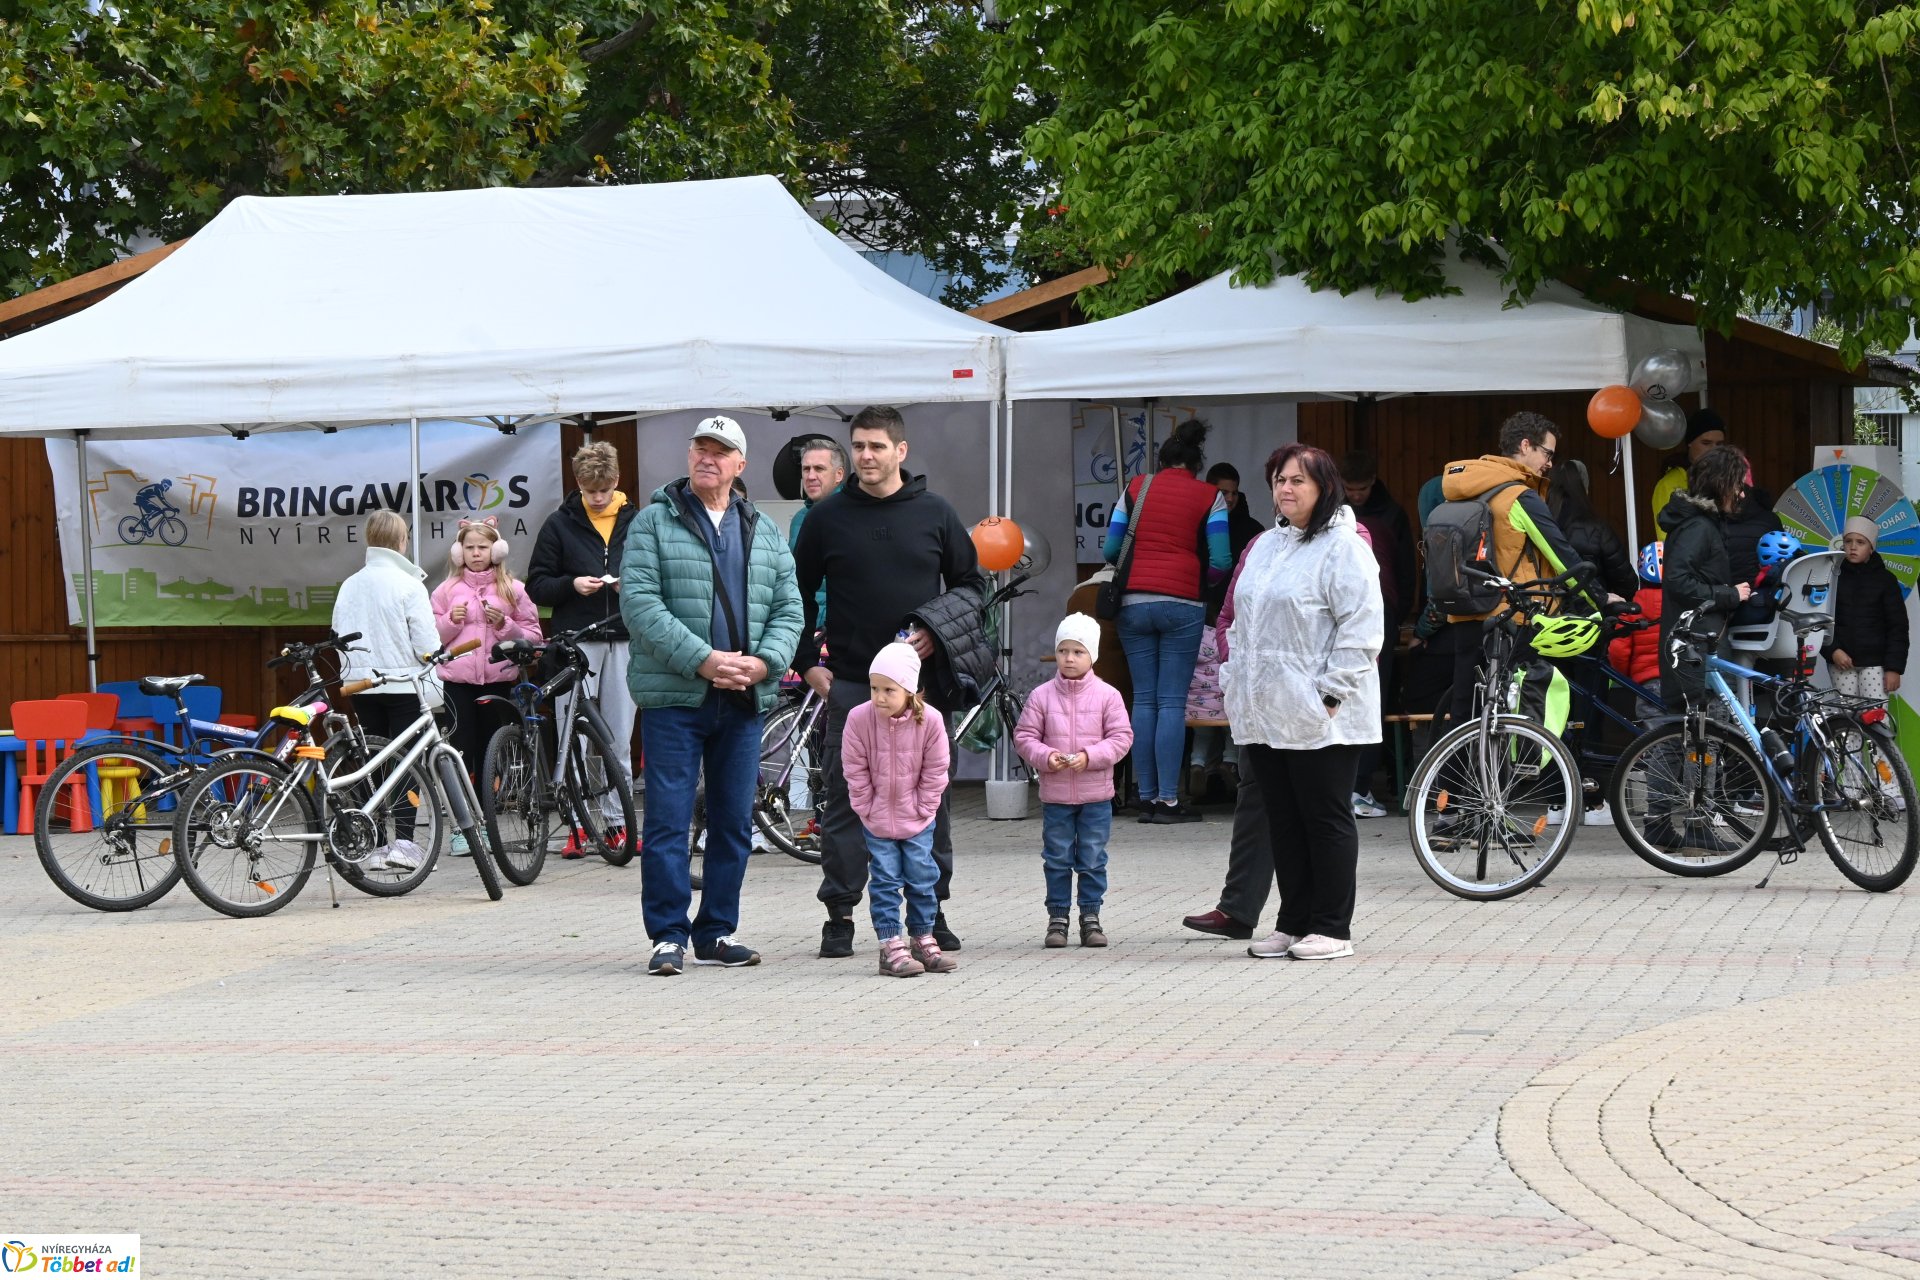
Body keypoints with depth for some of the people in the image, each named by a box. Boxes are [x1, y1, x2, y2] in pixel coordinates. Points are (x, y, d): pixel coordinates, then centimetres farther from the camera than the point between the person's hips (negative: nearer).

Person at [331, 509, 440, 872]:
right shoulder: (408, 585, -8)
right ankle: (403, 841, -12)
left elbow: (339, 637, 12)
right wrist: (435, 691, 0)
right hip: (404, 686, -5)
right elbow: (426, 642, -10)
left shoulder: (349, 586, 9)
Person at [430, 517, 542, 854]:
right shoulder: (447, 589, 7)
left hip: (497, 680, 1)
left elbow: (532, 635, 5)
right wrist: (450, 621, -9)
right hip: (458, 682, -1)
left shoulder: (512, 589, 7)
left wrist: (504, 625, -11)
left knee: (490, 754, 5)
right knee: (461, 753, -6)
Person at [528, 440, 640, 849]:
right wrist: (571, 585, -13)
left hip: (624, 642, 2)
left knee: (620, 740, 5)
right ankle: (574, 826, 0)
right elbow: (536, 586, 4)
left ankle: (617, 823, 12)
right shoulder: (560, 525, 5)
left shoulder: (636, 523, 10)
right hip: (574, 642, -2)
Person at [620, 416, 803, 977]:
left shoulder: (764, 533, 14)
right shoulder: (654, 523, 0)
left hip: (744, 700, 5)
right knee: (668, 819, -6)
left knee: (734, 822, 8)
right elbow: (639, 603, -10)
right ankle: (669, 936, -1)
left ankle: (716, 932, 17)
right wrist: (702, 659, -19)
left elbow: (788, 609, 11)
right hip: (673, 697, -4)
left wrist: (763, 663, -9)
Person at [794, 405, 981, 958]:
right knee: (846, 799, -1)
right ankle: (839, 916, 5)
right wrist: (807, 662, 3)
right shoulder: (828, 517, 4)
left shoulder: (935, 514, 5)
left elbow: (971, 585, 13)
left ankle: (931, 910, 13)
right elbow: (799, 595, 11)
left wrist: (941, 634, -4)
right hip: (849, 681, -1)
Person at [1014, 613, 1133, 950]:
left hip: (1096, 795, 0)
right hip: (1055, 794, 0)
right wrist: (1044, 757, -17)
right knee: (1057, 859, 6)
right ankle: (1057, 917, 13)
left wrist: (1090, 757, -17)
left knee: (1093, 859, 6)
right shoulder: (1041, 696, -1)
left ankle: (1091, 916, 15)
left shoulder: (1107, 695, -3)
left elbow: (1121, 736, -4)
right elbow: (1024, 736, 1)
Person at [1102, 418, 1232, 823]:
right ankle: (1168, 800, -7)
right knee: (1172, 701, -3)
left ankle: (1146, 797, 4)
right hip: (1182, 604, -2)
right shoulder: (1209, 497, 4)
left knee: (1143, 699, 5)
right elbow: (1220, 562, -3)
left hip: (1134, 603, 3)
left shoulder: (1136, 489, 10)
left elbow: (1111, 550, 9)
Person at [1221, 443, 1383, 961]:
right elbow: (1242, 622, 24)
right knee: (1283, 820, 11)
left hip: (1319, 718, -8)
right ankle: (1293, 923, 19)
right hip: (1264, 713, 8)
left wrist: (1331, 693, -18)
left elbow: (1362, 628, -14)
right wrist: (1234, 681, 15)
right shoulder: (1266, 546, 17)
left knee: (1325, 817, -1)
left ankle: (1332, 928, 5)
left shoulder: (1343, 546, -8)